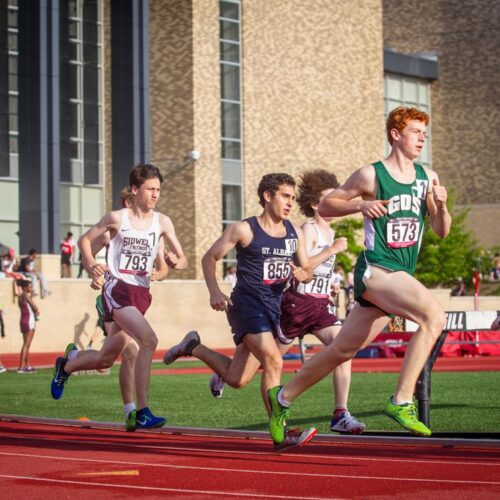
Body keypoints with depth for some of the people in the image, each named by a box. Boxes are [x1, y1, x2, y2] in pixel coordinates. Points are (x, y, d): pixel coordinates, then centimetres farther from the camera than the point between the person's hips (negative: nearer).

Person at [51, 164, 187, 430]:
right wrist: (91, 264, -9)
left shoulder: (162, 222, 4)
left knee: (108, 357, 13)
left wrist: (175, 262, -18)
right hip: (117, 289, -5)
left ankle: (65, 367, 44)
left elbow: (182, 259, 6)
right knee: (148, 340, -27)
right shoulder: (117, 218, -3)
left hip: (141, 293, 5)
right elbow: (85, 239, 9)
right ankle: (142, 412, -25)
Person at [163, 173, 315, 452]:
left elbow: (308, 271, 15)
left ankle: (193, 347, 35)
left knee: (237, 379, 10)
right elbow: (210, 257, 0)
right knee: (274, 361, -25)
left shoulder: (295, 233, 10)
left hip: (273, 308, 7)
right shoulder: (245, 230, -6)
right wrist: (214, 292, -13)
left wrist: (302, 274, -10)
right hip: (246, 305, -7)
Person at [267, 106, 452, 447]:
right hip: (375, 270, -7)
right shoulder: (371, 176, -5)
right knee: (434, 316, -27)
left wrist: (441, 205, -6)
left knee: (343, 351, 12)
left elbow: (442, 232, 13)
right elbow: (325, 206, 3)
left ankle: (284, 397, 28)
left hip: (400, 278, 7)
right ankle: (402, 402, -24)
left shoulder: (428, 178, 11)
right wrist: (360, 204, -13)